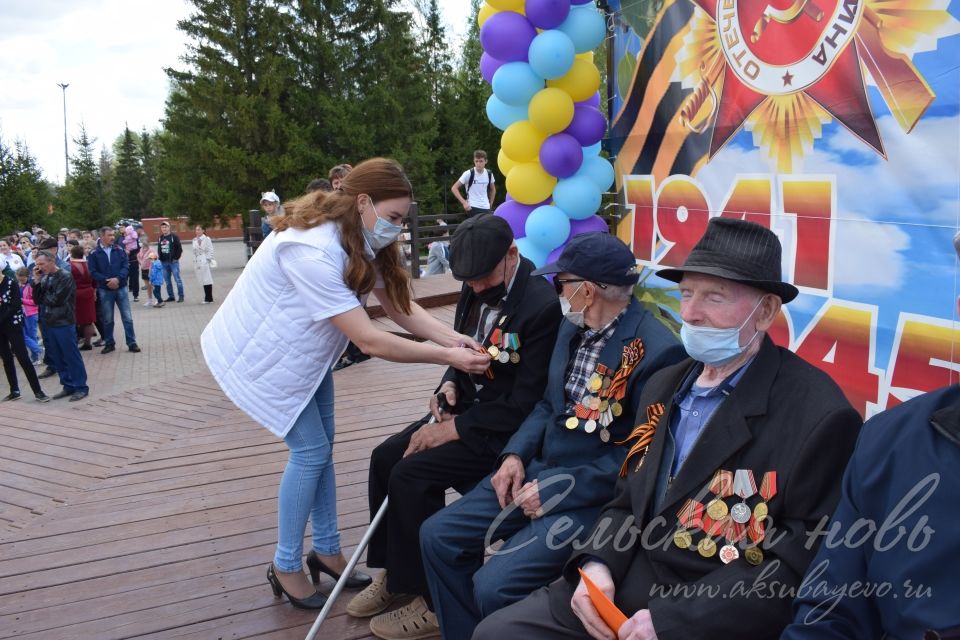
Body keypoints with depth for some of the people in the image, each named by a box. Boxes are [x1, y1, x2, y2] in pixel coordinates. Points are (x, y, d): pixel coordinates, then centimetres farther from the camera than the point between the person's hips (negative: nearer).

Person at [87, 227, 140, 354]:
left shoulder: (119, 249, 2)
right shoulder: (94, 253, -3)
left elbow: (126, 265, -4)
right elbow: (93, 272, -6)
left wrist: (117, 279, -18)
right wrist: (106, 280, -18)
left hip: (121, 288, 1)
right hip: (105, 290, -1)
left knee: (127, 317, 2)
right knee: (107, 319, 9)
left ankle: (132, 343, 9)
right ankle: (109, 343, 21)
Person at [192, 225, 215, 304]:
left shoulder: (206, 239, -3)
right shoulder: (194, 240, 13)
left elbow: (210, 251, -5)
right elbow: (194, 252, 14)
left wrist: (208, 260, -11)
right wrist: (194, 263, 9)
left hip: (205, 262, -6)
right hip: (197, 263, 6)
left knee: (207, 280, -5)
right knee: (202, 281, 6)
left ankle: (208, 298, -1)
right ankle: (208, 298, 10)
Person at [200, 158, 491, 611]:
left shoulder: (359, 239, -5)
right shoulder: (313, 251, -35)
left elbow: (399, 305, -10)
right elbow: (369, 340, -35)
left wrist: (454, 338, -25)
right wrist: (447, 357, -31)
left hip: (303, 348, 8)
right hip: (261, 353, -8)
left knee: (322, 445, 9)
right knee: (310, 451, -6)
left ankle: (326, 550, 23)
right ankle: (285, 567, 12)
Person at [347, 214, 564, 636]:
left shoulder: (543, 305, -25)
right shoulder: (475, 288, -1)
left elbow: (524, 405, -24)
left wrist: (454, 429, -19)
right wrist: (450, 384, -4)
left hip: (504, 430, -8)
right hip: (466, 408, 8)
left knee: (411, 475, -19)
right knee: (385, 458, -3)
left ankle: (426, 596, 0)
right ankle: (393, 572, 14)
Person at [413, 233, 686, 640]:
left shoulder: (657, 350, -20)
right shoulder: (574, 326, 6)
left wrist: (559, 491, -17)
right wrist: (515, 454, -1)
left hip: (593, 494, -8)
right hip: (540, 469, 8)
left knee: (494, 585, -20)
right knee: (438, 536, 2)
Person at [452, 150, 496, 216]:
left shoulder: (489, 174, 4)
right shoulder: (469, 174, -9)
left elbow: (493, 189, 23)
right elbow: (454, 188, -7)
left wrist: (490, 203, 14)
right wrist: (464, 202, -12)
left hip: (486, 208, 5)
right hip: (473, 207, -5)